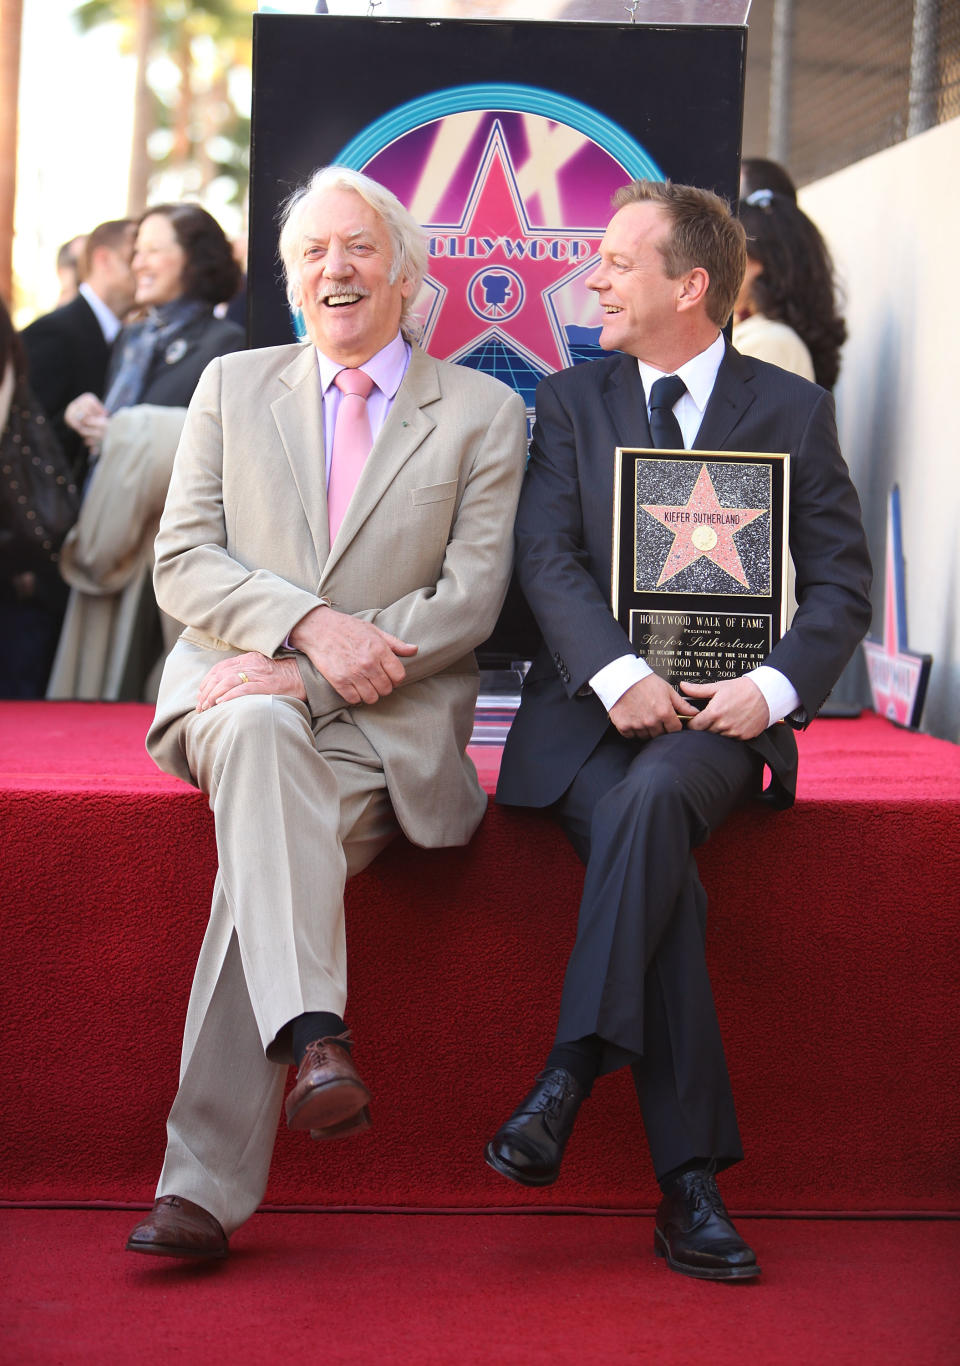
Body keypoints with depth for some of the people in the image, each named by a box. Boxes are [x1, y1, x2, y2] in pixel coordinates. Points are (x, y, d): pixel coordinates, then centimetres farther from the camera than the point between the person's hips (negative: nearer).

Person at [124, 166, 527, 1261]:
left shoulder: (485, 414, 9)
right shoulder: (232, 388, 16)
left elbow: (470, 599, -2)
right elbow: (183, 564, 6)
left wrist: (320, 676, -15)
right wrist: (309, 623, -14)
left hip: (388, 721, -2)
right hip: (238, 685, 2)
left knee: (270, 844, -31)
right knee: (257, 735, -37)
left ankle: (204, 1183, -32)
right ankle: (311, 1033, -49)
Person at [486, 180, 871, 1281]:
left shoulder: (794, 410, 10)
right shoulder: (571, 400, 13)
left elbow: (841, 582, 6)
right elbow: (547, 559, 0)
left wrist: (774, 686, -13)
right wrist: (618, 673, -17)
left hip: (720, 710, 0)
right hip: (590, 702, 1)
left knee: (651, 799, -36)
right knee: (662, 872, -29)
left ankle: (570, 1072, -35)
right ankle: (689, 1180, -29)